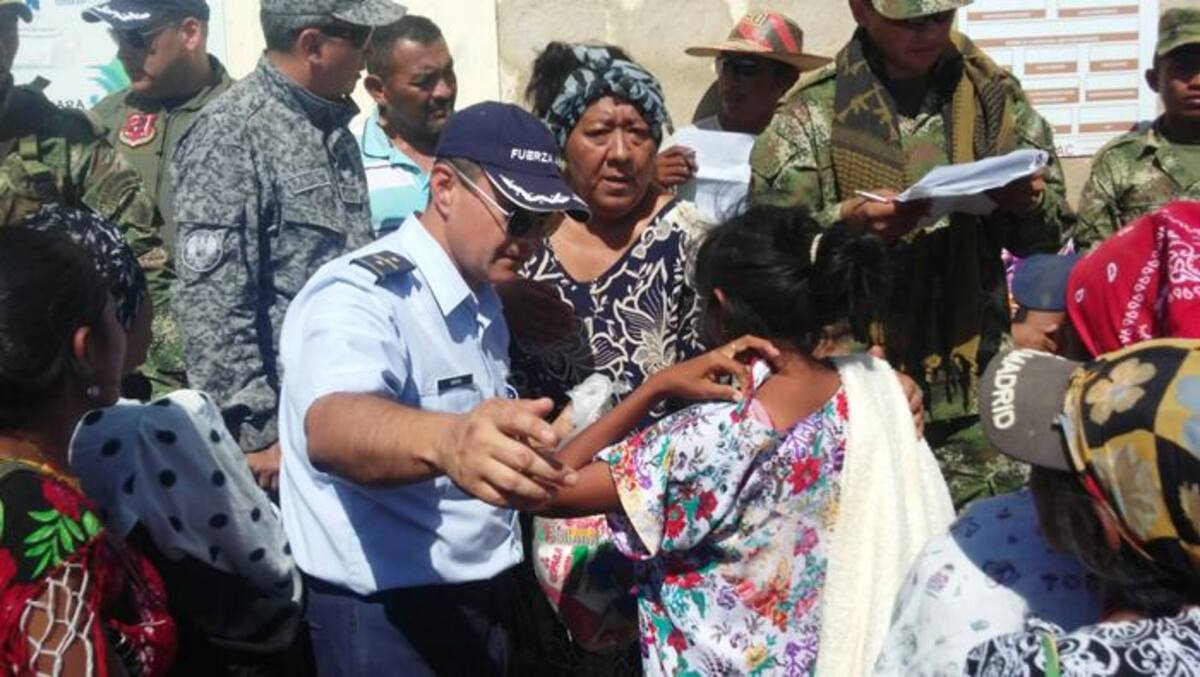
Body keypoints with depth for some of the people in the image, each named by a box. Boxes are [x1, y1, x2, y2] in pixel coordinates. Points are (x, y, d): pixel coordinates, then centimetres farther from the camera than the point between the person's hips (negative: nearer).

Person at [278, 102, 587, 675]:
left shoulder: (482, 297, 5)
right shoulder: (360, 295, -21)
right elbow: (333, 430, -43)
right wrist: (445, 441, -60)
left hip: (483, 598, 8)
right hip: (387, 614, -8)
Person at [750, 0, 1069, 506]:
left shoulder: (995, 96, 10)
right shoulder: (811, 114, 1)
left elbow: (1047, 234, 14)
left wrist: (1027, 205, -9)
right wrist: (844, 223, -21)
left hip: (976, 390, 3)